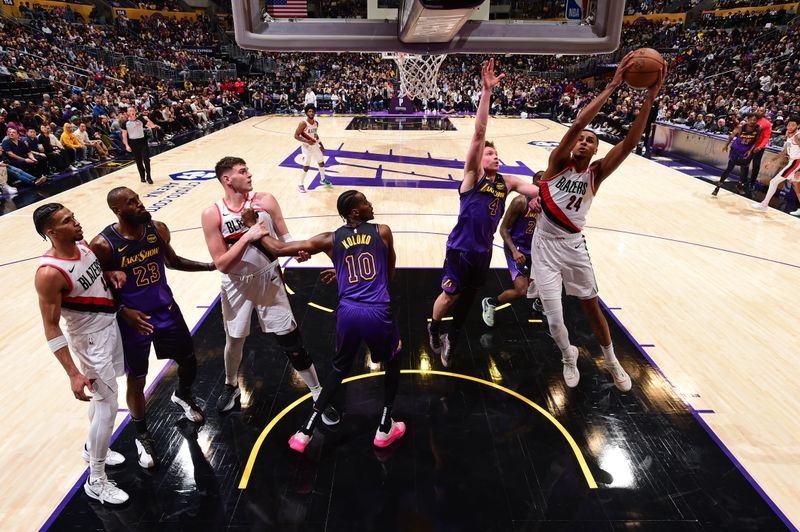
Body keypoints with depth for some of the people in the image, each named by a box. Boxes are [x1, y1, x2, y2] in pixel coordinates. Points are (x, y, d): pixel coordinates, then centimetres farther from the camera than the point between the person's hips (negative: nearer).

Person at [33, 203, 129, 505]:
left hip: (110, 325, 8)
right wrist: (73, 374, -26)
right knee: (107, 407, -1)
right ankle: (96, 481, 17)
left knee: (102, 397, 24)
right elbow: (51, 328, -23)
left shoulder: (83, 245, -5)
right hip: (91, 340, -8)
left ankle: (92, 448, 47)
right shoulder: (50, 273, -27)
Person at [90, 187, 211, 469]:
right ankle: (142, 436, 34)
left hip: (167, 310, 4)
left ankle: (182, 395, 52)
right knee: (136, 381, 10)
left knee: (189, 362, 17)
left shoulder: (158, 229, -6)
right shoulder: (103, 245, -19)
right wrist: (124, 311, -22)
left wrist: (211, 266, 3)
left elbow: (173, 261, 11)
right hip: (133, 320, -4)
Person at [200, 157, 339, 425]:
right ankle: (231, 386, 50)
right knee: (234, 341, 19)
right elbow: (222, 264, -16)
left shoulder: (265, 200, -10)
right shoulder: (212, 214, -14)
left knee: (291, 340, 2)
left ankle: (319, 395, 16)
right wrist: (247, 237, -27)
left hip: (269, 280, 0)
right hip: (237, 286, 0)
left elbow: (284, 237, -3)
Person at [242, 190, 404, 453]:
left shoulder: (329, 240, 6)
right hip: (378, 313, -2)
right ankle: (385, 429, 31)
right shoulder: (383, 232, 5)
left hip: (347, 313, 2)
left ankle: (305, 432, 27)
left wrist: (253, 226, 22)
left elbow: (279, 249, 5)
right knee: (392, 364, 27)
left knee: (339, 369, 27)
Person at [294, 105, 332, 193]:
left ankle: (323, 179, 38)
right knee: (306, 166, -6)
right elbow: (296, 136, -19)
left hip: (315, 146, 7)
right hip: (306, 147, -7)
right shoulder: (303, 123, -19)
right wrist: (307, 141, -30)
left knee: (321, 162, 16)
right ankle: (301, 185, 9)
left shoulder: (316, 123, 3)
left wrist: (321, 145, 16)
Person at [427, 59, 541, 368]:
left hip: (484, 251, 6)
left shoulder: (507, 182, 5)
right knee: (449, 296, 7)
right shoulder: (472, 175, -11)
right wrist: (487, 91, -27)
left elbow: (540, 190, 2)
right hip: (460, 249, -5)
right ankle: (434, 329, 36)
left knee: (467, 299, 17)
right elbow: (479, 132, -21)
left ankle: (451, 340, 37)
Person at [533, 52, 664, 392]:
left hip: (574, 245, 2)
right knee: (554, 318, -2)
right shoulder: (558, 163, -4)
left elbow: (629, 144, -14)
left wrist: (649, 99, -21)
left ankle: (611, 361, 37)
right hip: (546, 244, -2)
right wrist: (612, 87, -22)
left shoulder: (597, 173, 1)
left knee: (591, 305, 13)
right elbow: (576, 124, -19)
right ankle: (568, 356, 30)